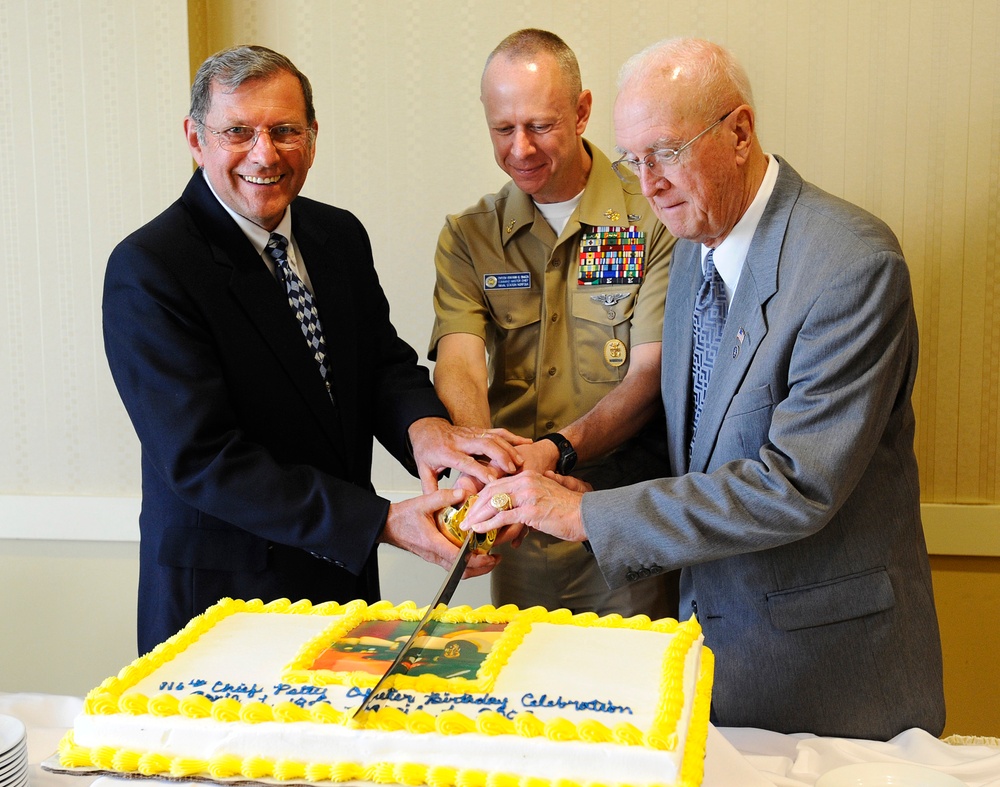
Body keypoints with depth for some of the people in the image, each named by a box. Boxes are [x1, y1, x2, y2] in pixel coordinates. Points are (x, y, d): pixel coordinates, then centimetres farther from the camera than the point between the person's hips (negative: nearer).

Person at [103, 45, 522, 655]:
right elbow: (202, 461, -24)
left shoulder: (341, 236, 2)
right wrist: (383, 523, -29)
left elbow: (384, 360, 4)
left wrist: (423, 423, -22)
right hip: (219, 592, -6)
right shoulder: (148, 270, -20)